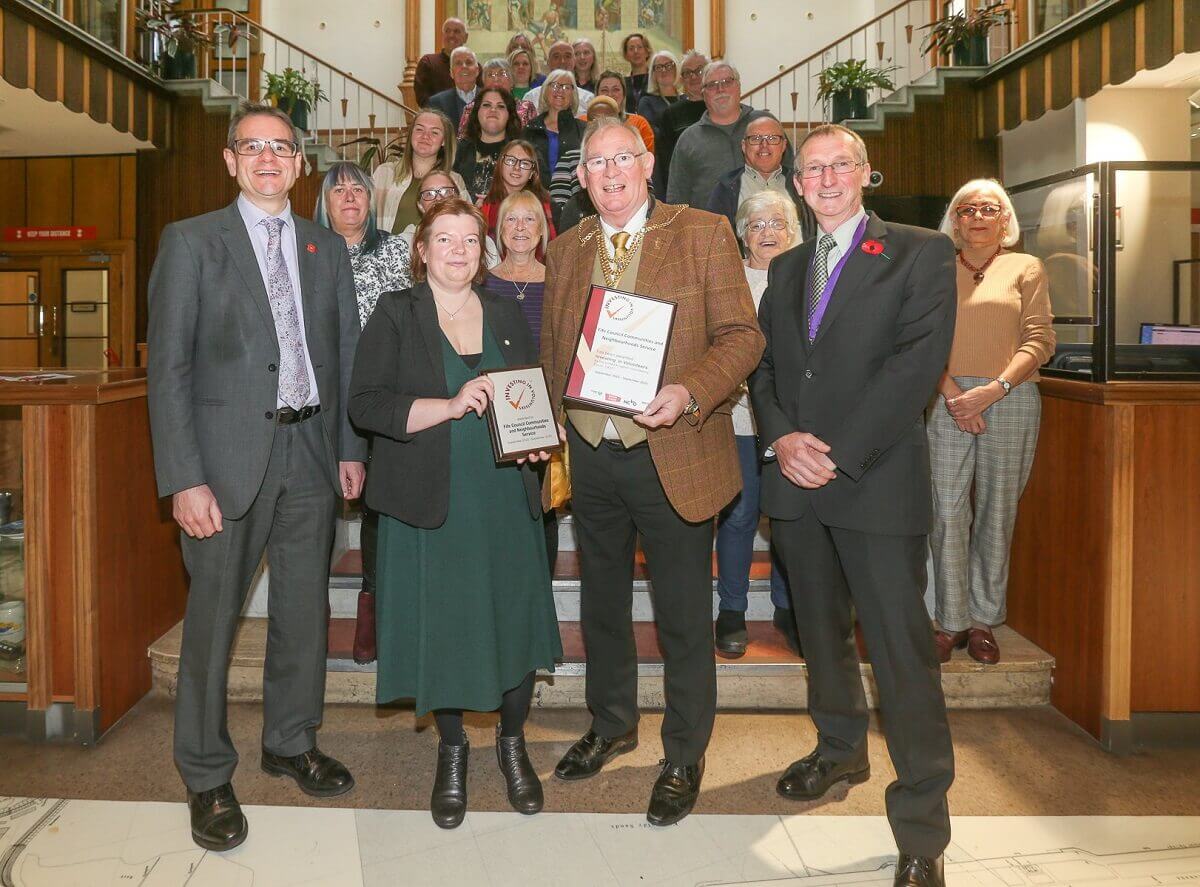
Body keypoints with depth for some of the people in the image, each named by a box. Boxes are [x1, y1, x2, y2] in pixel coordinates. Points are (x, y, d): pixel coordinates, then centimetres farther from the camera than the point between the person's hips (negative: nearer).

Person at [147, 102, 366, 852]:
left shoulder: (328, 247, 11)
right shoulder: (191, 241, -1)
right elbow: (168, 364, -6)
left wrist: (350, 447, 6)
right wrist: (184, 477, -12)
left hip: (311, 452, 4)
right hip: (231, 456, -4)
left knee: (306, 608, 13)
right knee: (215, 615, 2)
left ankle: (292, 742, 33)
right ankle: (207, 776, 19)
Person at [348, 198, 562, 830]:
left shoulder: (505, 315, 12)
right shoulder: (396, 314, 0)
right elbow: (365, 403, -10)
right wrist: (448, 406, -21)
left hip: (505, 496, 3)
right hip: (429, 500, -3)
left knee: (515, 618, 4)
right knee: (441, 624, 5)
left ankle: (513, 743, 27)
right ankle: (451, 751, 27)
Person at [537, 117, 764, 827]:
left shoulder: (704, 234, -4)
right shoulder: (566, 251, 10)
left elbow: (742, 335, -8)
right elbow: (553, 356, 14)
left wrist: (688, 393, -25)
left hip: (673, 456, -4)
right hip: (590, 457, 5)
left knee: (684, 619, 5)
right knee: (602, 603, 20)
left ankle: (685, 757, 25)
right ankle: (612, 725, 41)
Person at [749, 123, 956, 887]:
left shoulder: (922, 253, 1)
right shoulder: (786, 267, 18)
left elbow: (920, 361, -10)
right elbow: (763, 364, 13)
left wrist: (839, 452, -15)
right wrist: (781, 438, -7)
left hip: (877, 480, -5)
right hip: (795, 480, 6)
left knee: (902, 650, -6)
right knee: (821, 630, 17)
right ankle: (841, 751, 37)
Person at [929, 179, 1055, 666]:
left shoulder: (1026, 268, 10)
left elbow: (1040, 340, 2)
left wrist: (994, 388, -12)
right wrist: (950, 390, -10)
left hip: (1010, 399, 0)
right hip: (948, 400, 0)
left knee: (997, 514, 3)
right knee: (947, 513, -4)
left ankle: (983, 620, 13)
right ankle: (952, 622, 4)